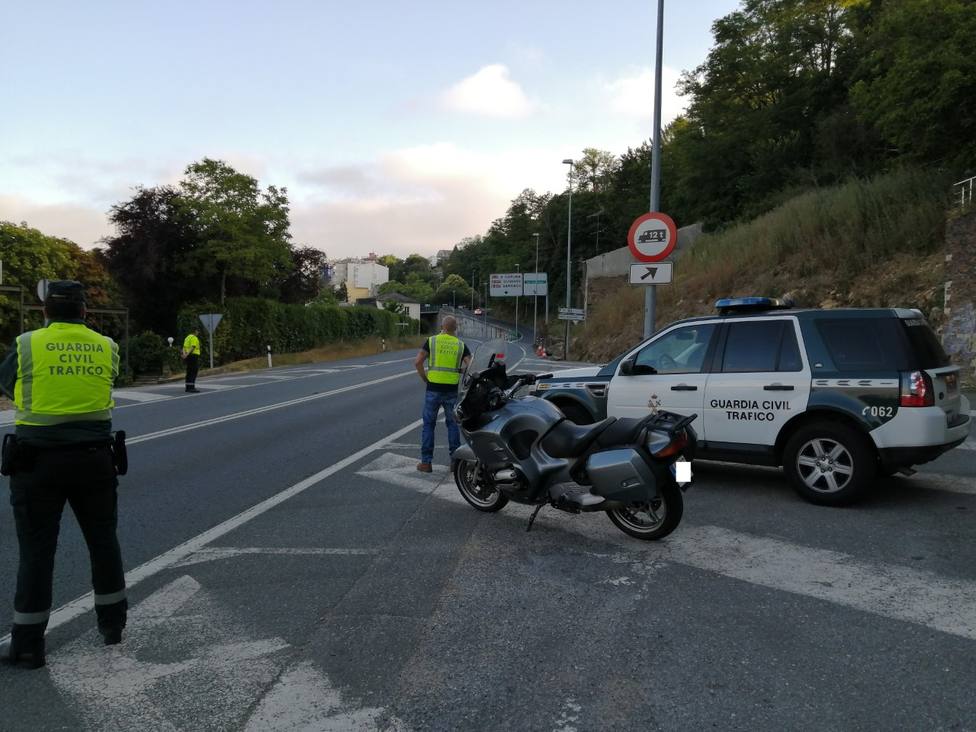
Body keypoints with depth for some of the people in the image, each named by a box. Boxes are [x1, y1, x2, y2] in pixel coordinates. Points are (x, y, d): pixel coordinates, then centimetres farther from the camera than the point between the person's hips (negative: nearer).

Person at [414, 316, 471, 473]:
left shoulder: (432, 341, 0)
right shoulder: (460, 345, 5)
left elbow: (418, 362, -9)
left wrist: (425, 379, 3)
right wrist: (460, 375, 9)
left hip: (433, 389, -1)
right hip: (452, 390, 1)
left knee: (429, 424, 8)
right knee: (453, 424, 15)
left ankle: (426, 462, 9)